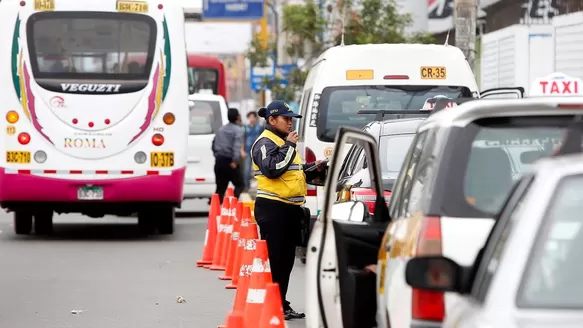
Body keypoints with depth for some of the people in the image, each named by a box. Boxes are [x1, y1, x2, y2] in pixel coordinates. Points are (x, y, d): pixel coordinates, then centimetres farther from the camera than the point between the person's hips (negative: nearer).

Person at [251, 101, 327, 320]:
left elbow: (295, 171, 32)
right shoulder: (265, 143, -8)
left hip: (290, 207, 10)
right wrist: (289, 146, -16)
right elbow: (272, 168, -24)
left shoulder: (284, 142, 23)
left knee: (287, 259, 13)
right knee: (274, 259, -10)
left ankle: (282, 305, 19)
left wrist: (314, 170, 14)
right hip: (273, 209, -10)